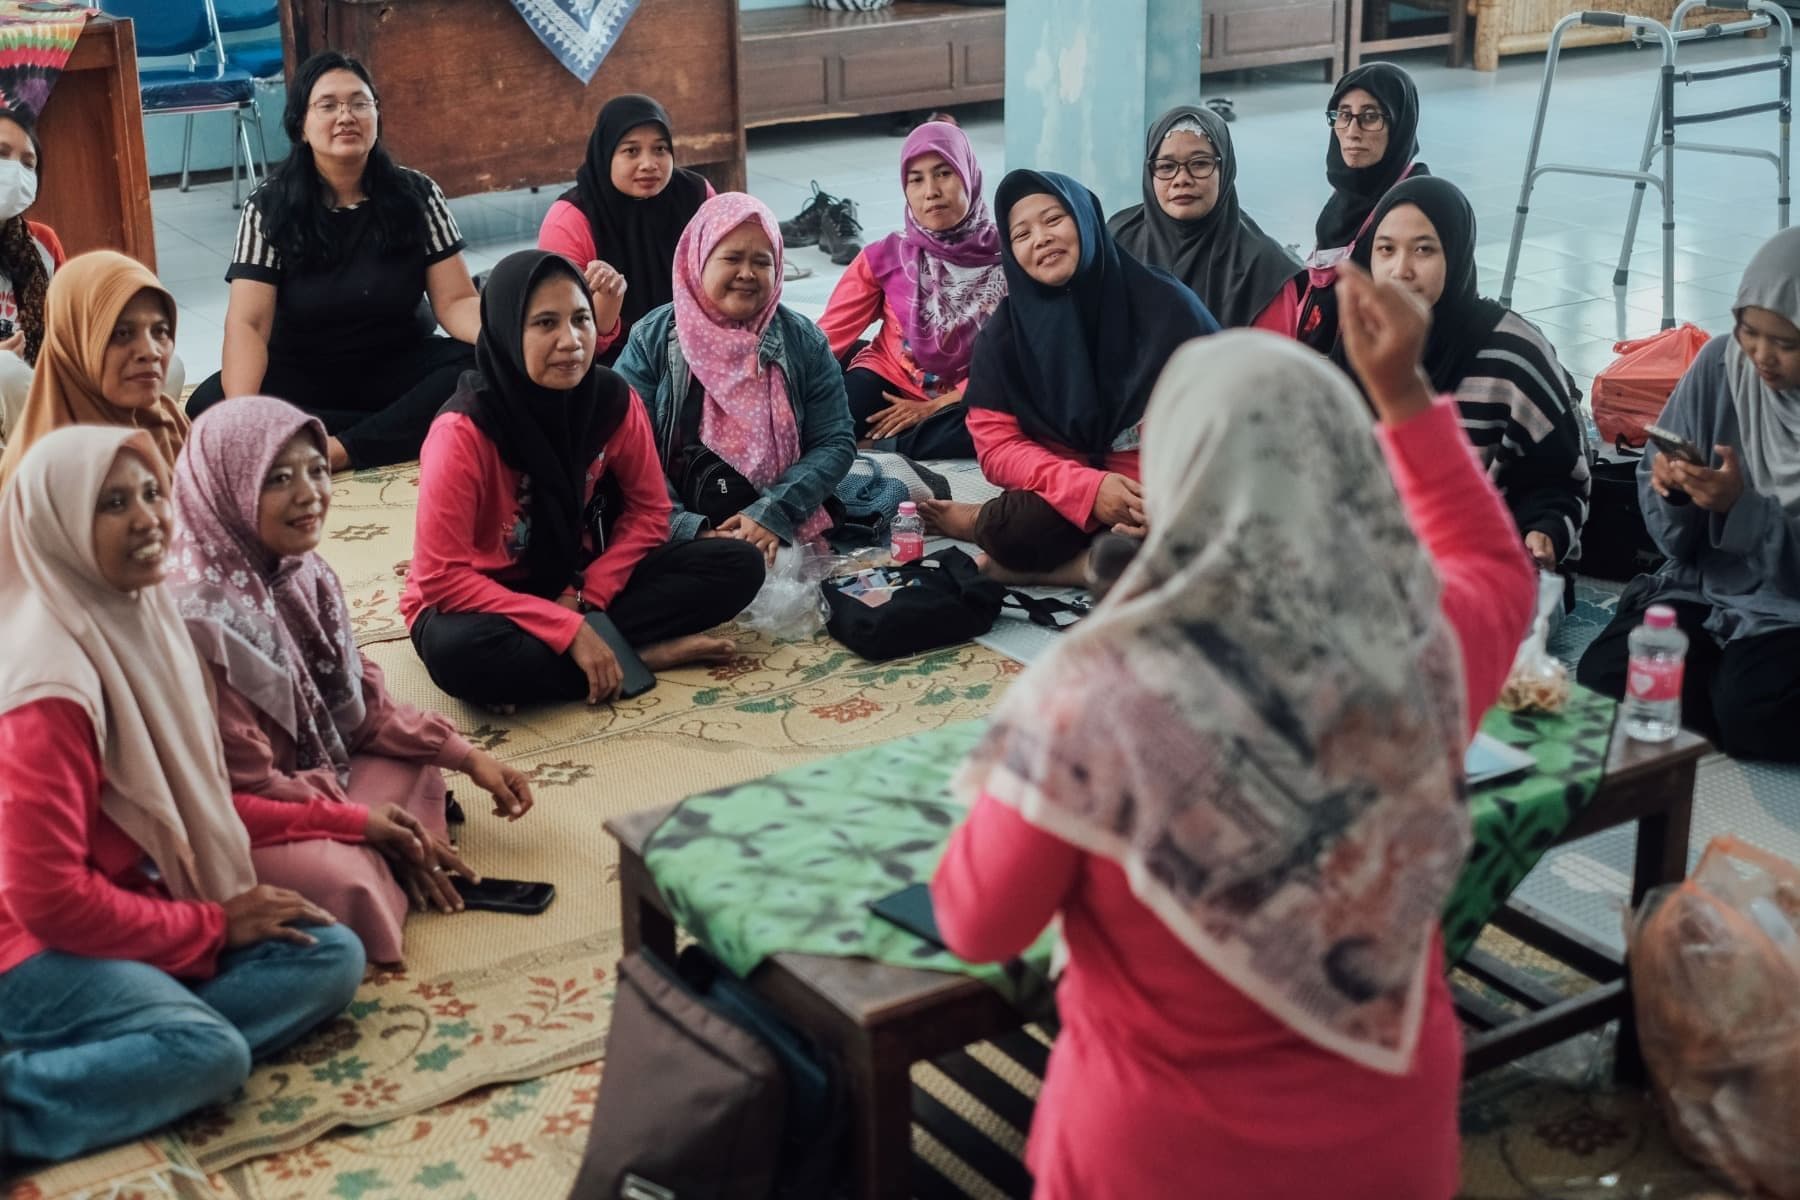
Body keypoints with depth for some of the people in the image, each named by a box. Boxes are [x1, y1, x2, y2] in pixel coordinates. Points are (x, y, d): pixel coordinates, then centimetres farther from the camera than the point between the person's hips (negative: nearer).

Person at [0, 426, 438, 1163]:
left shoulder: (141, 622, 4)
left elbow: (196, 802, 15)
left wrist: (349, 823, 15)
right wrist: (212, 928, -13)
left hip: (137, 917, 9)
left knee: (332, 957, -8)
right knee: (210, 1053, -31)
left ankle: (100, 1052, -18)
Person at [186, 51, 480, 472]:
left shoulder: (416, 194, -3)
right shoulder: (270, 207, -8)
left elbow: (455, 300, -8)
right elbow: (248, 322, -17)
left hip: (399, 366, 0)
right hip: (303, 375, 0)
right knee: (209, 407, -30)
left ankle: (336, 452, -35)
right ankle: (411, 429, -29)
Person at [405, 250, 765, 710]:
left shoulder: (613, 399, -13)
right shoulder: (463, 431, -25)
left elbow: (649, 511, 0)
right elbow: (441, 577, -26)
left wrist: (585, 597, -16)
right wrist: (568, 631, -30)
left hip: (577, 584, 4)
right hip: (487, 600, -4)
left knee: (739, 566, -13)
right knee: (459, 651, -41)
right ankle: (638, 657, -22)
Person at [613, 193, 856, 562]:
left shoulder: (803, 341, 7)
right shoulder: (653, 339, 3)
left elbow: (835, 443, 3)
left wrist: (773, 514, -11)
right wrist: (688, 530, -15)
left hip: (782, 536, 1)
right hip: (678, 541, -1)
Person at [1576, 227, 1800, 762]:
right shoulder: (1722, 363, -4)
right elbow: (1676, 538, 3)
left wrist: (1740, 507, -26)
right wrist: (1673, 492, -19)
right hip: (1705, 588, 4)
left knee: (1750, 712, -30)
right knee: (1603, 681, -19)